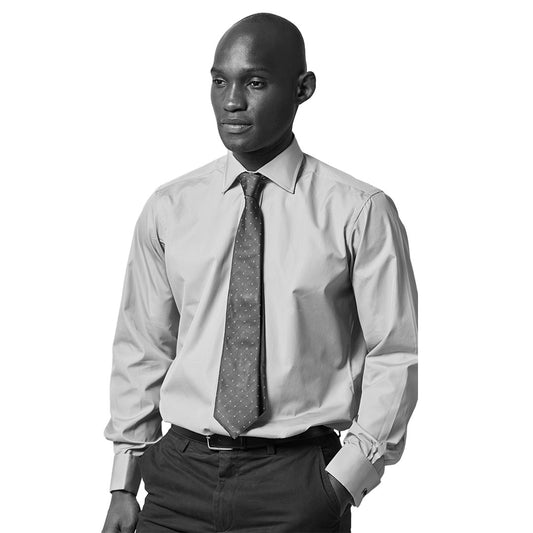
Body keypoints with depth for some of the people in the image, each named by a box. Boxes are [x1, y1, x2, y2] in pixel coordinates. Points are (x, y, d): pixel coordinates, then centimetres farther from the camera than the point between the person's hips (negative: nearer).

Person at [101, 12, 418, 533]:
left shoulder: (359, 212, -6)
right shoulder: (168, 209, 3)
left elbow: (392, 358, -4)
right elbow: (141, 349, 8)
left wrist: (343, 482, -10)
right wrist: (123, 487, 5)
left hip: (298, 485, -2)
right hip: (179, 474, 2)